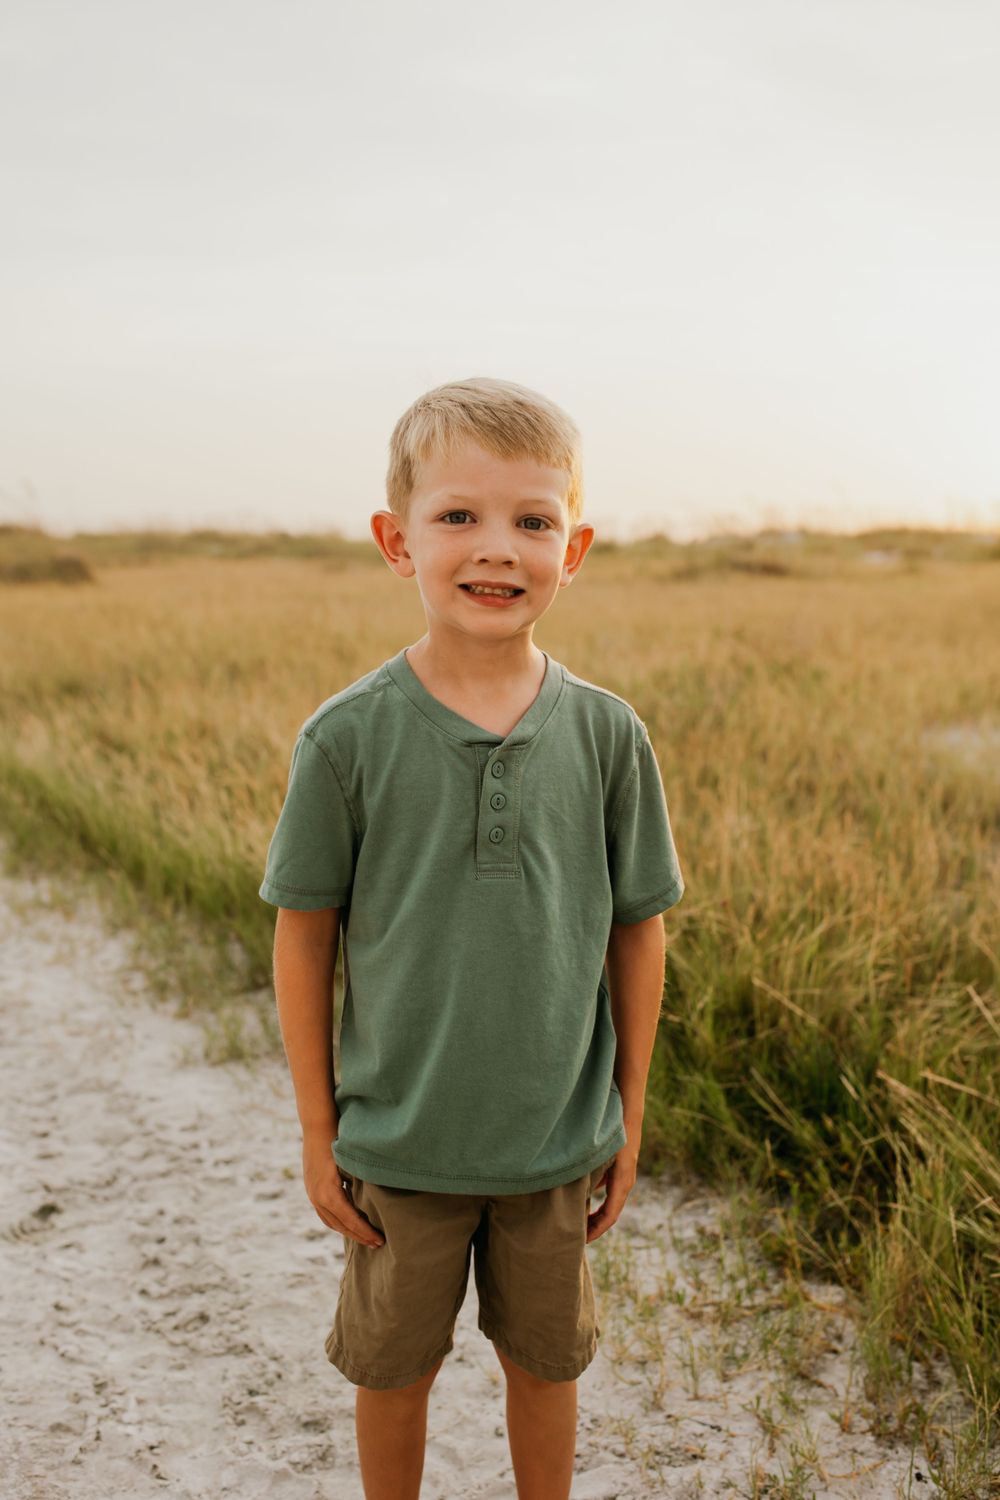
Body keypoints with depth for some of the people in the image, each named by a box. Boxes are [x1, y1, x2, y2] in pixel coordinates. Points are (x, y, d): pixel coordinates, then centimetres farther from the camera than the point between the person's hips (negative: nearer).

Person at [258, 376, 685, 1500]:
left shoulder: (606, 735, -10)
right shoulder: (347, 738, -14)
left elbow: (638, 930, -1)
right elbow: (304, 933, -6)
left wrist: (630, 1116, 4)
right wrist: (316, 1131, -2)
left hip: (560, 1142, 1)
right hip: (397, 1143, -1)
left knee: (544, 1362, 21)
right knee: (393, 1368, 20)